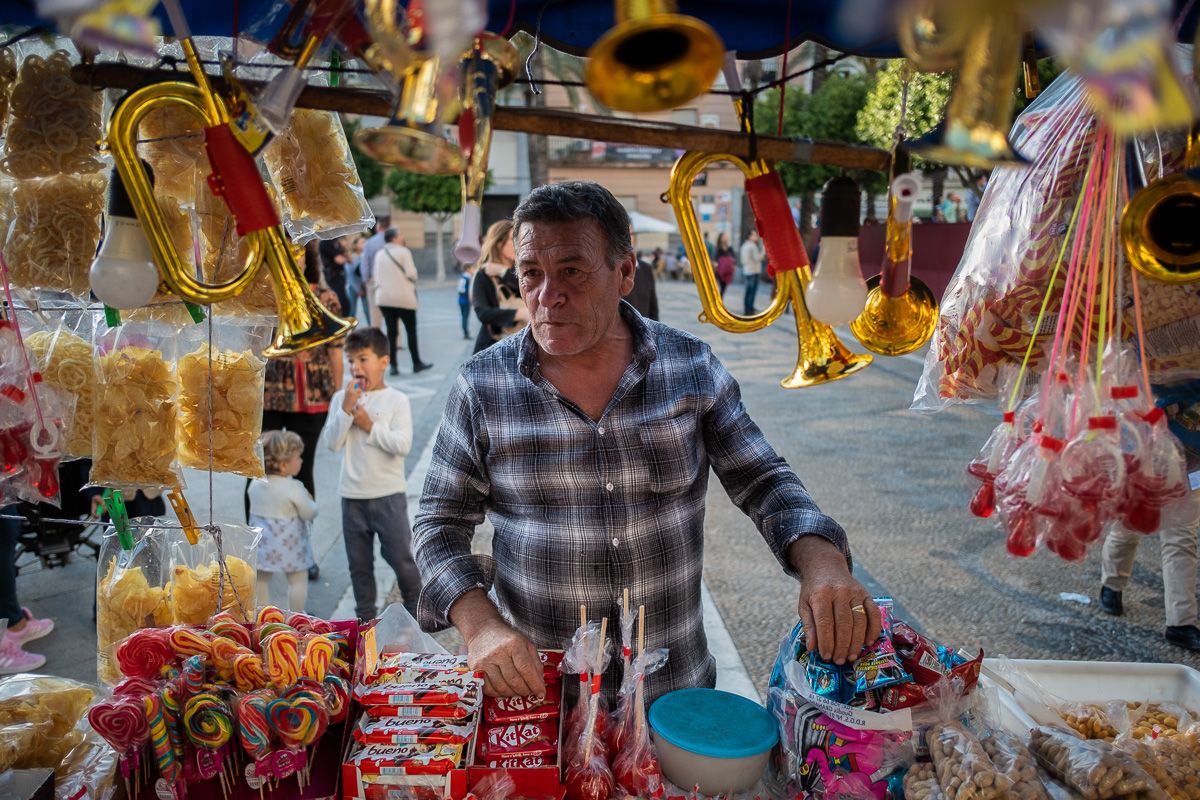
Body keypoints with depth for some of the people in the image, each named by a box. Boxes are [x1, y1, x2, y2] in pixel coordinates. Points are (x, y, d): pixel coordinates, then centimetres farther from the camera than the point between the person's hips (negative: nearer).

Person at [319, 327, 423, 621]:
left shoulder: (397, 400, -8)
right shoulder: (341, 398, -1)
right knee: (359, 562, 14)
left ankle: (415, 604, 28)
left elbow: (403, 445, -17)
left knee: (400, 555, 6)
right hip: (352, 495, 3)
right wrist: (346, 409, -18)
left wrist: (370, 426, -19)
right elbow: (331, 443, -9)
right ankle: (366, 614, 30)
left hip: (388, 494, -3)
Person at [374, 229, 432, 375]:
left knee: (391, 331, 5)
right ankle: (417, 363, 11)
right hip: (403, 297, -5)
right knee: (411, 330, 6)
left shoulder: (379, 254, 8)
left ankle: (392, 365, 1)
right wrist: (413, 283, 7)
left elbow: (376, 276, 8)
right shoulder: (404, 251, -8)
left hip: (384, 297, 5)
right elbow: (411, 273, -12)